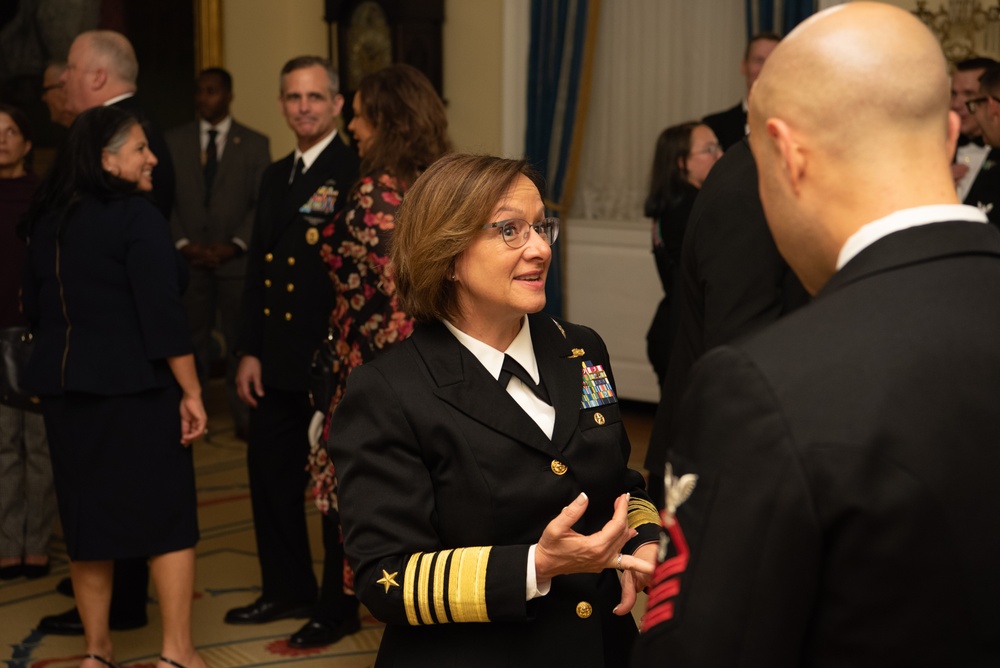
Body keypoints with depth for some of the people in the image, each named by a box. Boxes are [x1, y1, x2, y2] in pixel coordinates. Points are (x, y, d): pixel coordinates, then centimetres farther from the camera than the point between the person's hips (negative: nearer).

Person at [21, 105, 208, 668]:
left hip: (64, 385, 7)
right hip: (135, 386, -6)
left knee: (88, 512, 12)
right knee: (167, 513, 2)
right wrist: (191, 392, -12)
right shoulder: (137, 216, -13)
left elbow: (37, 305, 16)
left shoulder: (48, 219, 9)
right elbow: (163, 315, -17)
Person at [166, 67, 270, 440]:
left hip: (236, 259, -1)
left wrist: (234, 246, -9)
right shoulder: (175, 141, 11)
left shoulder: (255, 144, 7)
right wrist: (183, 243, -6)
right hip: (189, 259, 1)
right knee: (190, 340, 2)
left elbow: (262, 203, 1)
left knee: (240, 339, 1)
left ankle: (243, 416, 8)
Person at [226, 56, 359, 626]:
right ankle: (287, 590, 27)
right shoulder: (275, 177, 15)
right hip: (279, 361, 8)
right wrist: (250, 351, 11)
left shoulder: (355, 173, -10)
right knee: (270, 468, 12)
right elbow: (258, 267, 16)